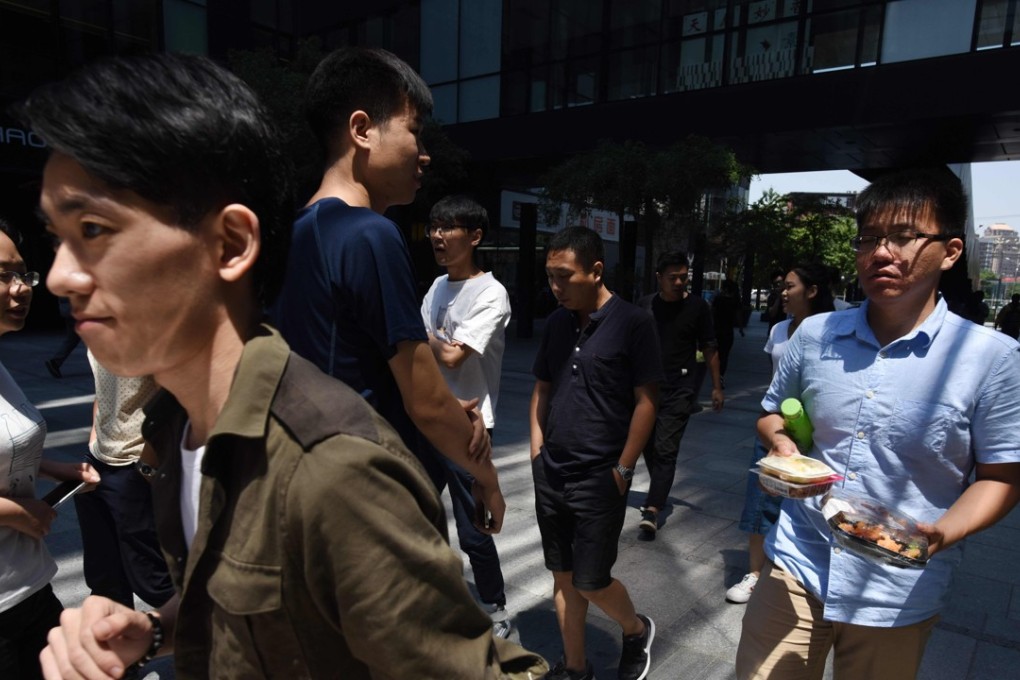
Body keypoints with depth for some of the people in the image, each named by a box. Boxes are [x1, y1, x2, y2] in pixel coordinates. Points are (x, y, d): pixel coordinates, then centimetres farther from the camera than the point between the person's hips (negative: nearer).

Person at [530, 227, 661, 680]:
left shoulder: (632, 324, -11)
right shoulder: (556, 323, 5)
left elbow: (646, 401, -10)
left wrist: (623, 469, -11)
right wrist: (537, 453, 5)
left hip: (598, 478, -5)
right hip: (550, 474, 5)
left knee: (591, 582, 4)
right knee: (563, 575, 14)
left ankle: (636, 630, 35)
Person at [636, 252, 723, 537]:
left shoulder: (697, 306, -3)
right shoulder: (645, 305, 4)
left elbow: (709, 348, 2)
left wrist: (717, 386, 1)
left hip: (679, 392, -3)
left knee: (666, 450, -8)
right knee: (648, 446, 13)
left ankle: (652, 509, -8)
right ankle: (660, 493, 34)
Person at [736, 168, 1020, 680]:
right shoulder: (814, 334, -1)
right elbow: (772, 413, 13)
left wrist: (943, 532, -21)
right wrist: (780, 442, -9)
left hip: (900, 594, -1)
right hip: (797, 566, 2)